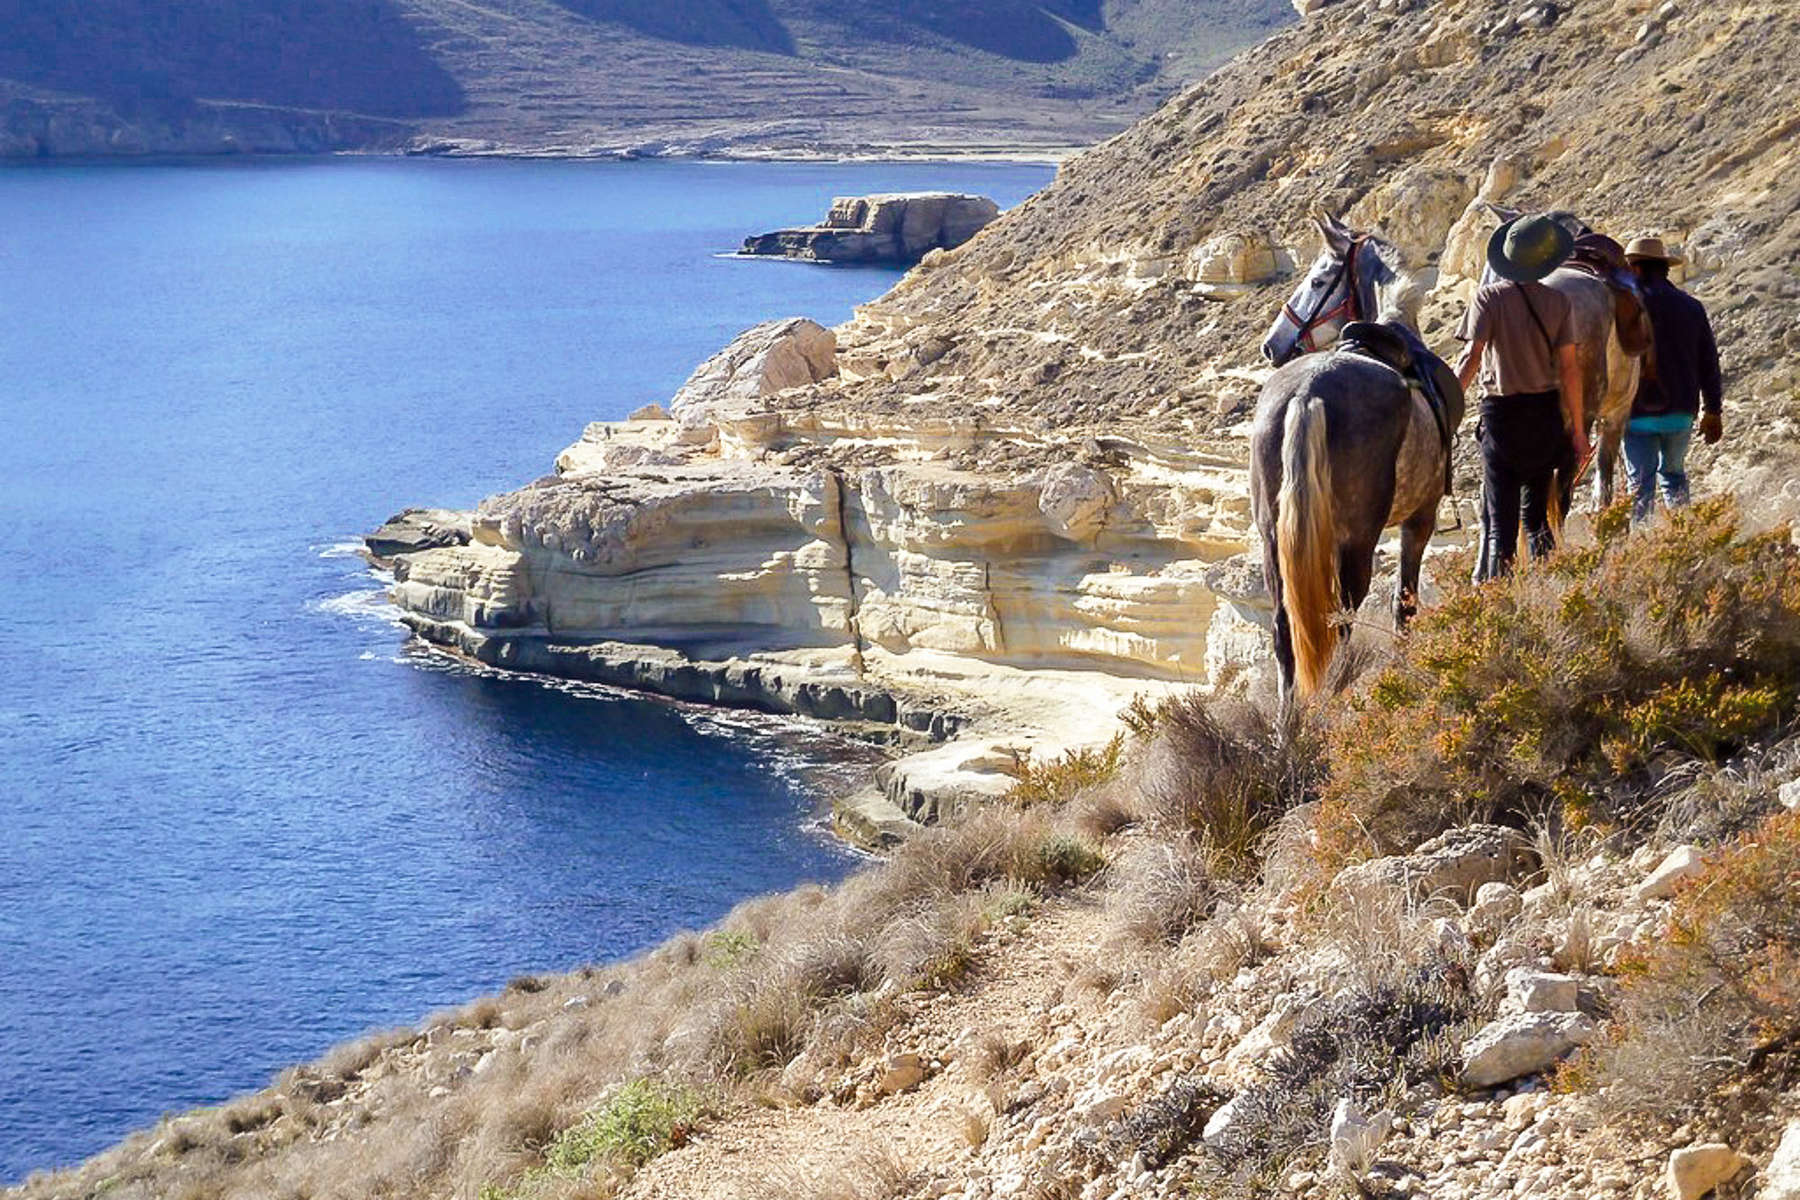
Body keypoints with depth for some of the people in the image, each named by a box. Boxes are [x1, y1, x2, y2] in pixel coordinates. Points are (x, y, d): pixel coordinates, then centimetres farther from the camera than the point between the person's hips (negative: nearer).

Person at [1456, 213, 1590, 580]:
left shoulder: (1489, 297, -9)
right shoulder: (1558, 302, -2)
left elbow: (1472, 356, -15)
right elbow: (1569, 367, -2)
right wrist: (1577, 428, 4)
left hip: (1500, 412, -2)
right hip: (1545, 412, 3)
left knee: (1499, 512, 1)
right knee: (1538, 511, 15)